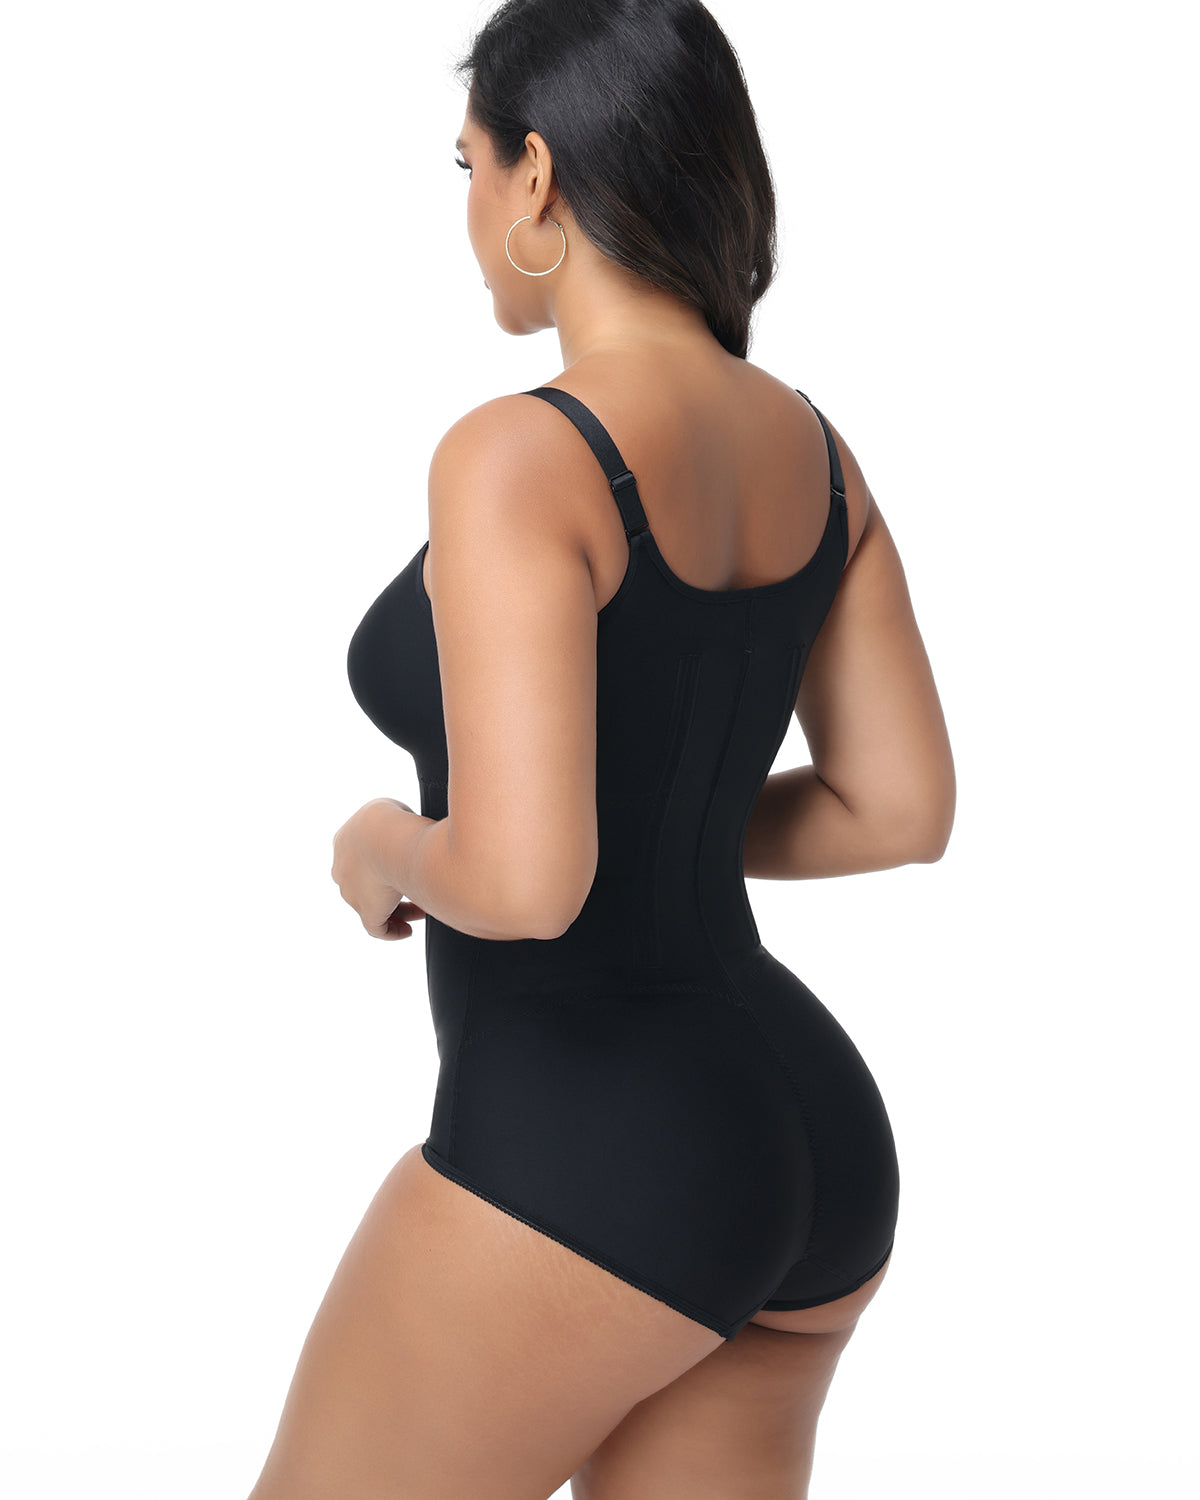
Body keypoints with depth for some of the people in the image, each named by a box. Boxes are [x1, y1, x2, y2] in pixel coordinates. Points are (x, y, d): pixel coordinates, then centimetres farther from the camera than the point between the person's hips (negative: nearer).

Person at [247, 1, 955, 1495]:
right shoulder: (810, 446, 5)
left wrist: (394, 848, -6)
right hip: (801, 1150, 8)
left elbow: (522, 881, -29)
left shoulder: (517, 459, -21)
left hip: (587, 1176, -8)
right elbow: (904, 808, 9)